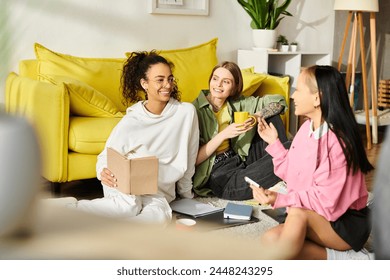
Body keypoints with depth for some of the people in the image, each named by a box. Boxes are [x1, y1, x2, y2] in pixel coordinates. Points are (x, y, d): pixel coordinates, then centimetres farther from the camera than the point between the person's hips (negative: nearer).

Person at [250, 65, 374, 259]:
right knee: (270, 240, -19)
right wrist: (274, 142, 10)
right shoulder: (307, 128, 2)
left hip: (347, 223, -8)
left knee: (298, 213, -35)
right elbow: (293, 174, 10)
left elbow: (326, 199, -25)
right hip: (314, 219, 8)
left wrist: (280, 200, -32)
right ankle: (344, 259, -10)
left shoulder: (337, 141, -22)